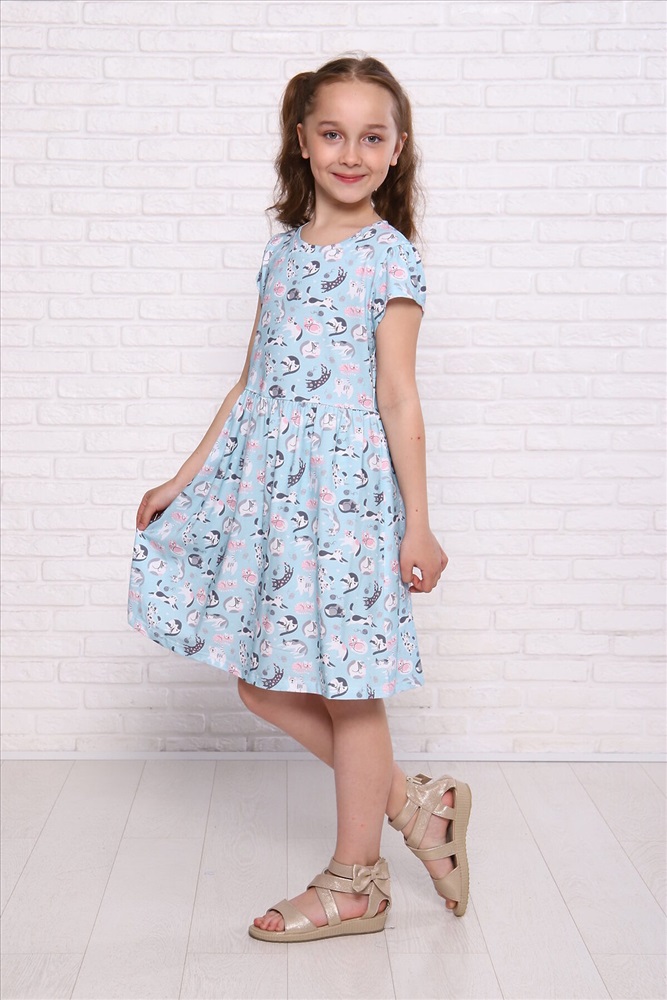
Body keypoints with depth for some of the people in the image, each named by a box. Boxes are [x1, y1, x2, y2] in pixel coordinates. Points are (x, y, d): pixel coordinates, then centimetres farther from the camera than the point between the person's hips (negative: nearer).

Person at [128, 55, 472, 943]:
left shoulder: (390, 256, -5)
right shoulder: (285, 249, 13)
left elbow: (397, 397, -7)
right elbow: (251, 383, 15)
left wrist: (418, 523, -8)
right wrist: (185, 479, 16)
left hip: (346, 481, -7)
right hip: (264, 472, 7)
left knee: (345, 684, 3)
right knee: (260, 676, 10)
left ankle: (356, 882, 21)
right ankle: (412, 800, 26)